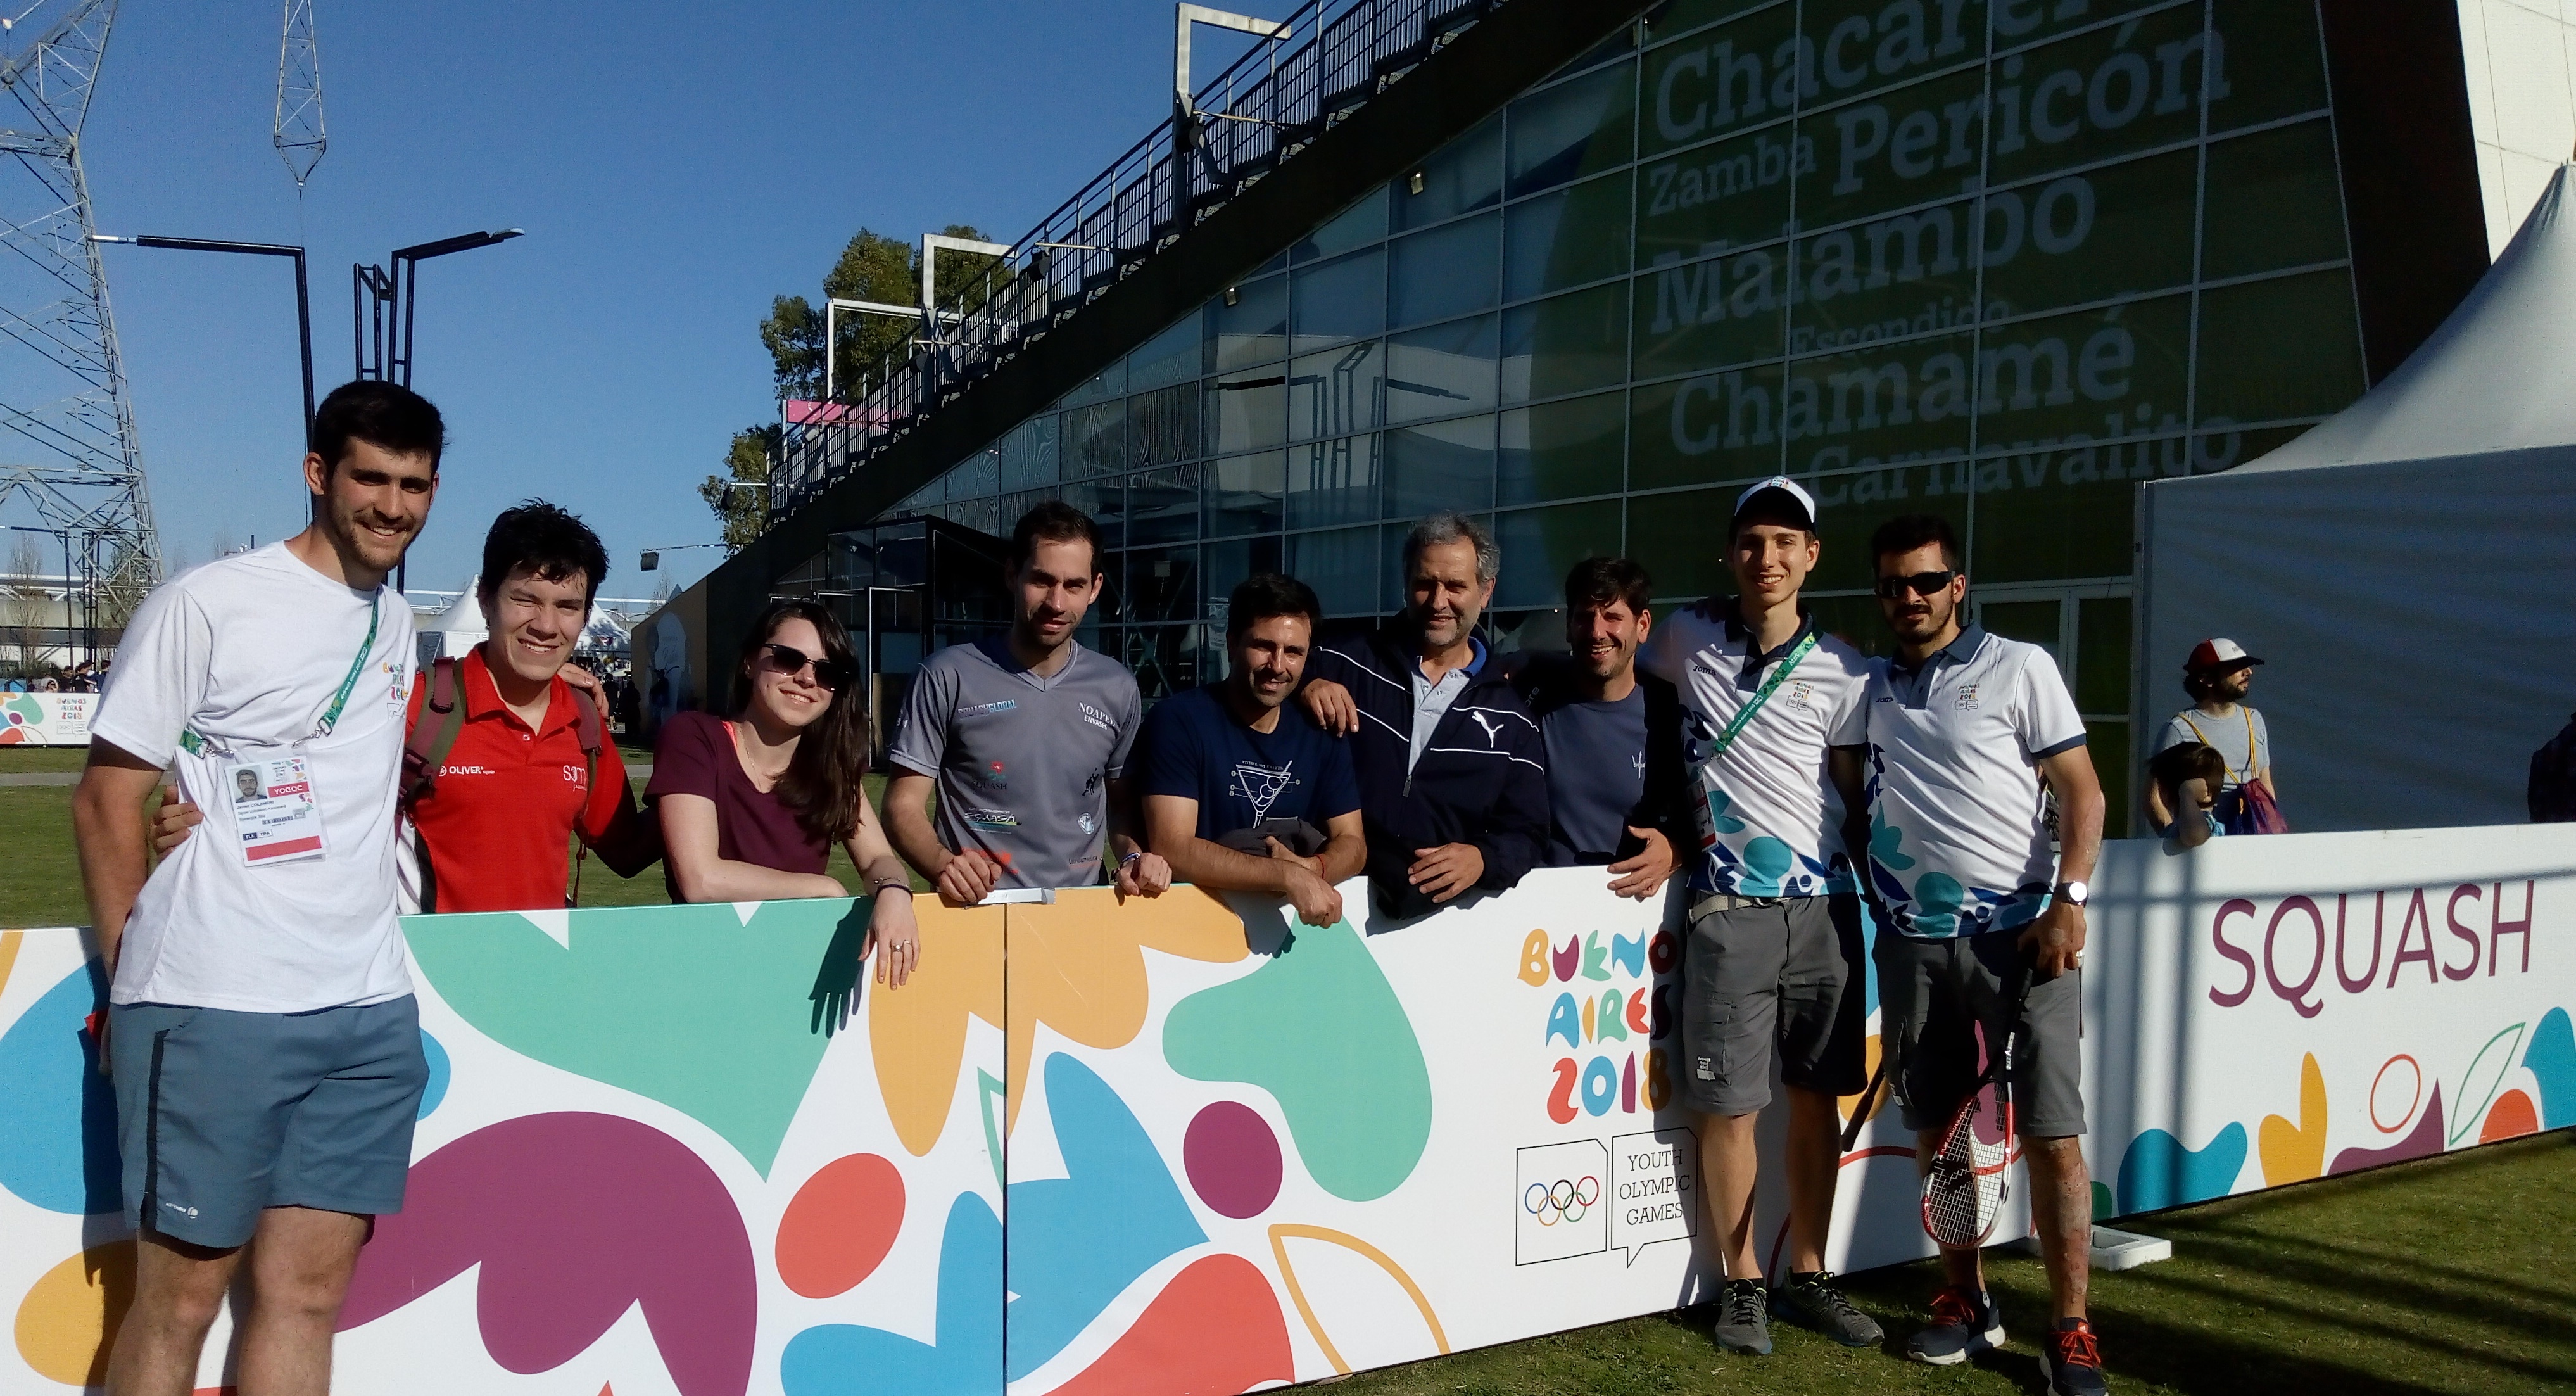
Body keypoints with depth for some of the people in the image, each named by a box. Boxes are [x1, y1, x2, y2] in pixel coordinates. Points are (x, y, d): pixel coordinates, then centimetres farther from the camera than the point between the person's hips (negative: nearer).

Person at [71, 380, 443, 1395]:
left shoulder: (396, 626, 15)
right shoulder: (205, 603, -3)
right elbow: (106, 799, -2)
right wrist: (131, 980, -1)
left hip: (369, 1009, 5)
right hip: (212, 1006, -5)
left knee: (308, 1291, 8)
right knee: (181, 1296, 3)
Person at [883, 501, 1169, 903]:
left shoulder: (1118, 688, 8)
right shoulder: (948, 677, -3)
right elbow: (904, 805, 0)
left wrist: (1134, 858, 0)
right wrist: (944, 864, -19)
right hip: (974, 912, -2)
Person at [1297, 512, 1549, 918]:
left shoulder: (1510, 717, 11)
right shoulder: (1348, 663, 6)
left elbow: (1527, 835, 11)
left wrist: (1483, 859, -12)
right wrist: (1304, 688, -13)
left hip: (1441, 906, 1)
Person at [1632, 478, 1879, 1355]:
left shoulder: (1843, 671, 2)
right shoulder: (1687, 638, 3)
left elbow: (1855, 798, 6)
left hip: (1825, 905, 1)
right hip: (1729, 906, -1)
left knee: (1816, 1100, 10)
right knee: (1728, 1105, 2)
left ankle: (1809, 1278, 25)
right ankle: (1743, 1284, 18)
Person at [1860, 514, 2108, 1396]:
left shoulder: (2019, 667, 1)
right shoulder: (1867, 687, 10)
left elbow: (2081, 791, -2)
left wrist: (2068, 900, -13)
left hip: (2021, 932, -4)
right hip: (1914, 940, 4)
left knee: (2053, 1138, -4)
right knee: (1935, 1131, 9)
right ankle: (1966, 1303, 23)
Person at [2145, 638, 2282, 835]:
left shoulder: (2254, 720, 17)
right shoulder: (2180, 729, -5)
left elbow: (2266, 786, 22)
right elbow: (2154, 799, -8)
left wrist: (2275, 830, 9)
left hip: (2255, 842, 5)